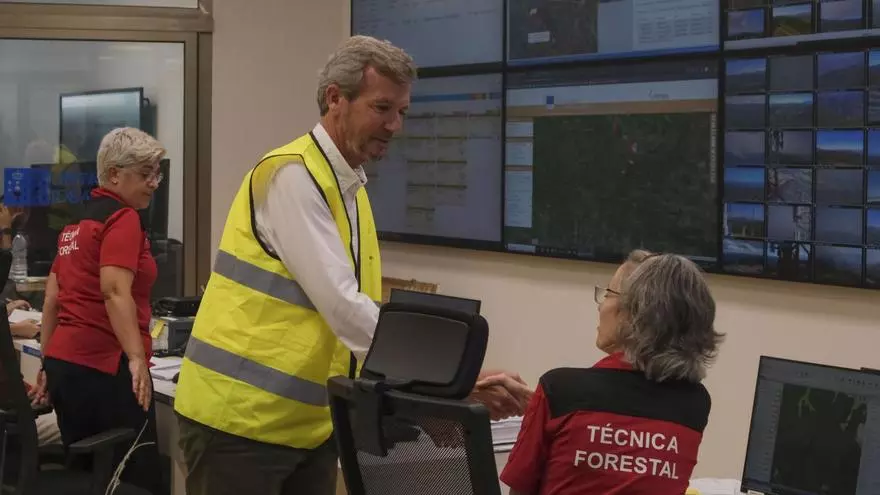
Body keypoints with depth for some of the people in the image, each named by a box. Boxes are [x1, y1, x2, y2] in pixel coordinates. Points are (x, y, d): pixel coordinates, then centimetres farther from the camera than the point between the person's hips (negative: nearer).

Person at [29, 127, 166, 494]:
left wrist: (49, 364, 24)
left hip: (64, 360, 9)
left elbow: (53, 298, 19)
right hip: (106, 365, -9)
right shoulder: (123, 217, -8)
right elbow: (115, 291, -21)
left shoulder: (77, 222, 18)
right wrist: (137, 359, -28)